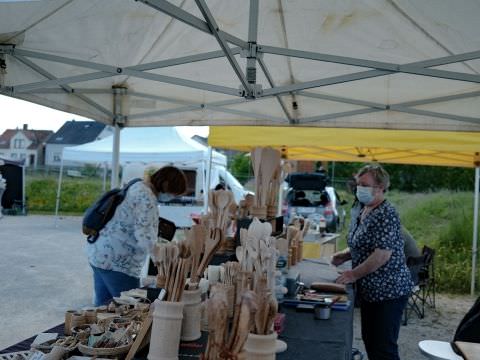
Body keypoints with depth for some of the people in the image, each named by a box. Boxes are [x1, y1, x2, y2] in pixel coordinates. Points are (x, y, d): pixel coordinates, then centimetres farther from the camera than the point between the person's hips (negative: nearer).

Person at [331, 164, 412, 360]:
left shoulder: (386, 215, -19)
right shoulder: (364, 211, 9)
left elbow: (382, 254, -26)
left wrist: (354, 274, -19)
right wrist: (344, 255, 5)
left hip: (388, 291, -9)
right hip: (369, 290, 9)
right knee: (369, 340, 18)